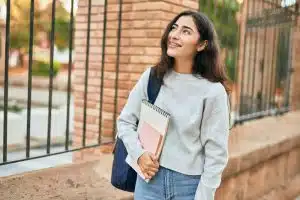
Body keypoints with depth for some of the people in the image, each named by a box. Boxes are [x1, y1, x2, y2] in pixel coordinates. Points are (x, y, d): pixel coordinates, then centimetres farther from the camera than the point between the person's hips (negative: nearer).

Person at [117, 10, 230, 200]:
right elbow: (125, 121, 6)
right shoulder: (151, 77, -2)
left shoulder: (213, 91, -12)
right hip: (149, 179, 3)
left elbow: (216, 154, -9)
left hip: (190, 184, -2)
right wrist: (139, 153, -8)